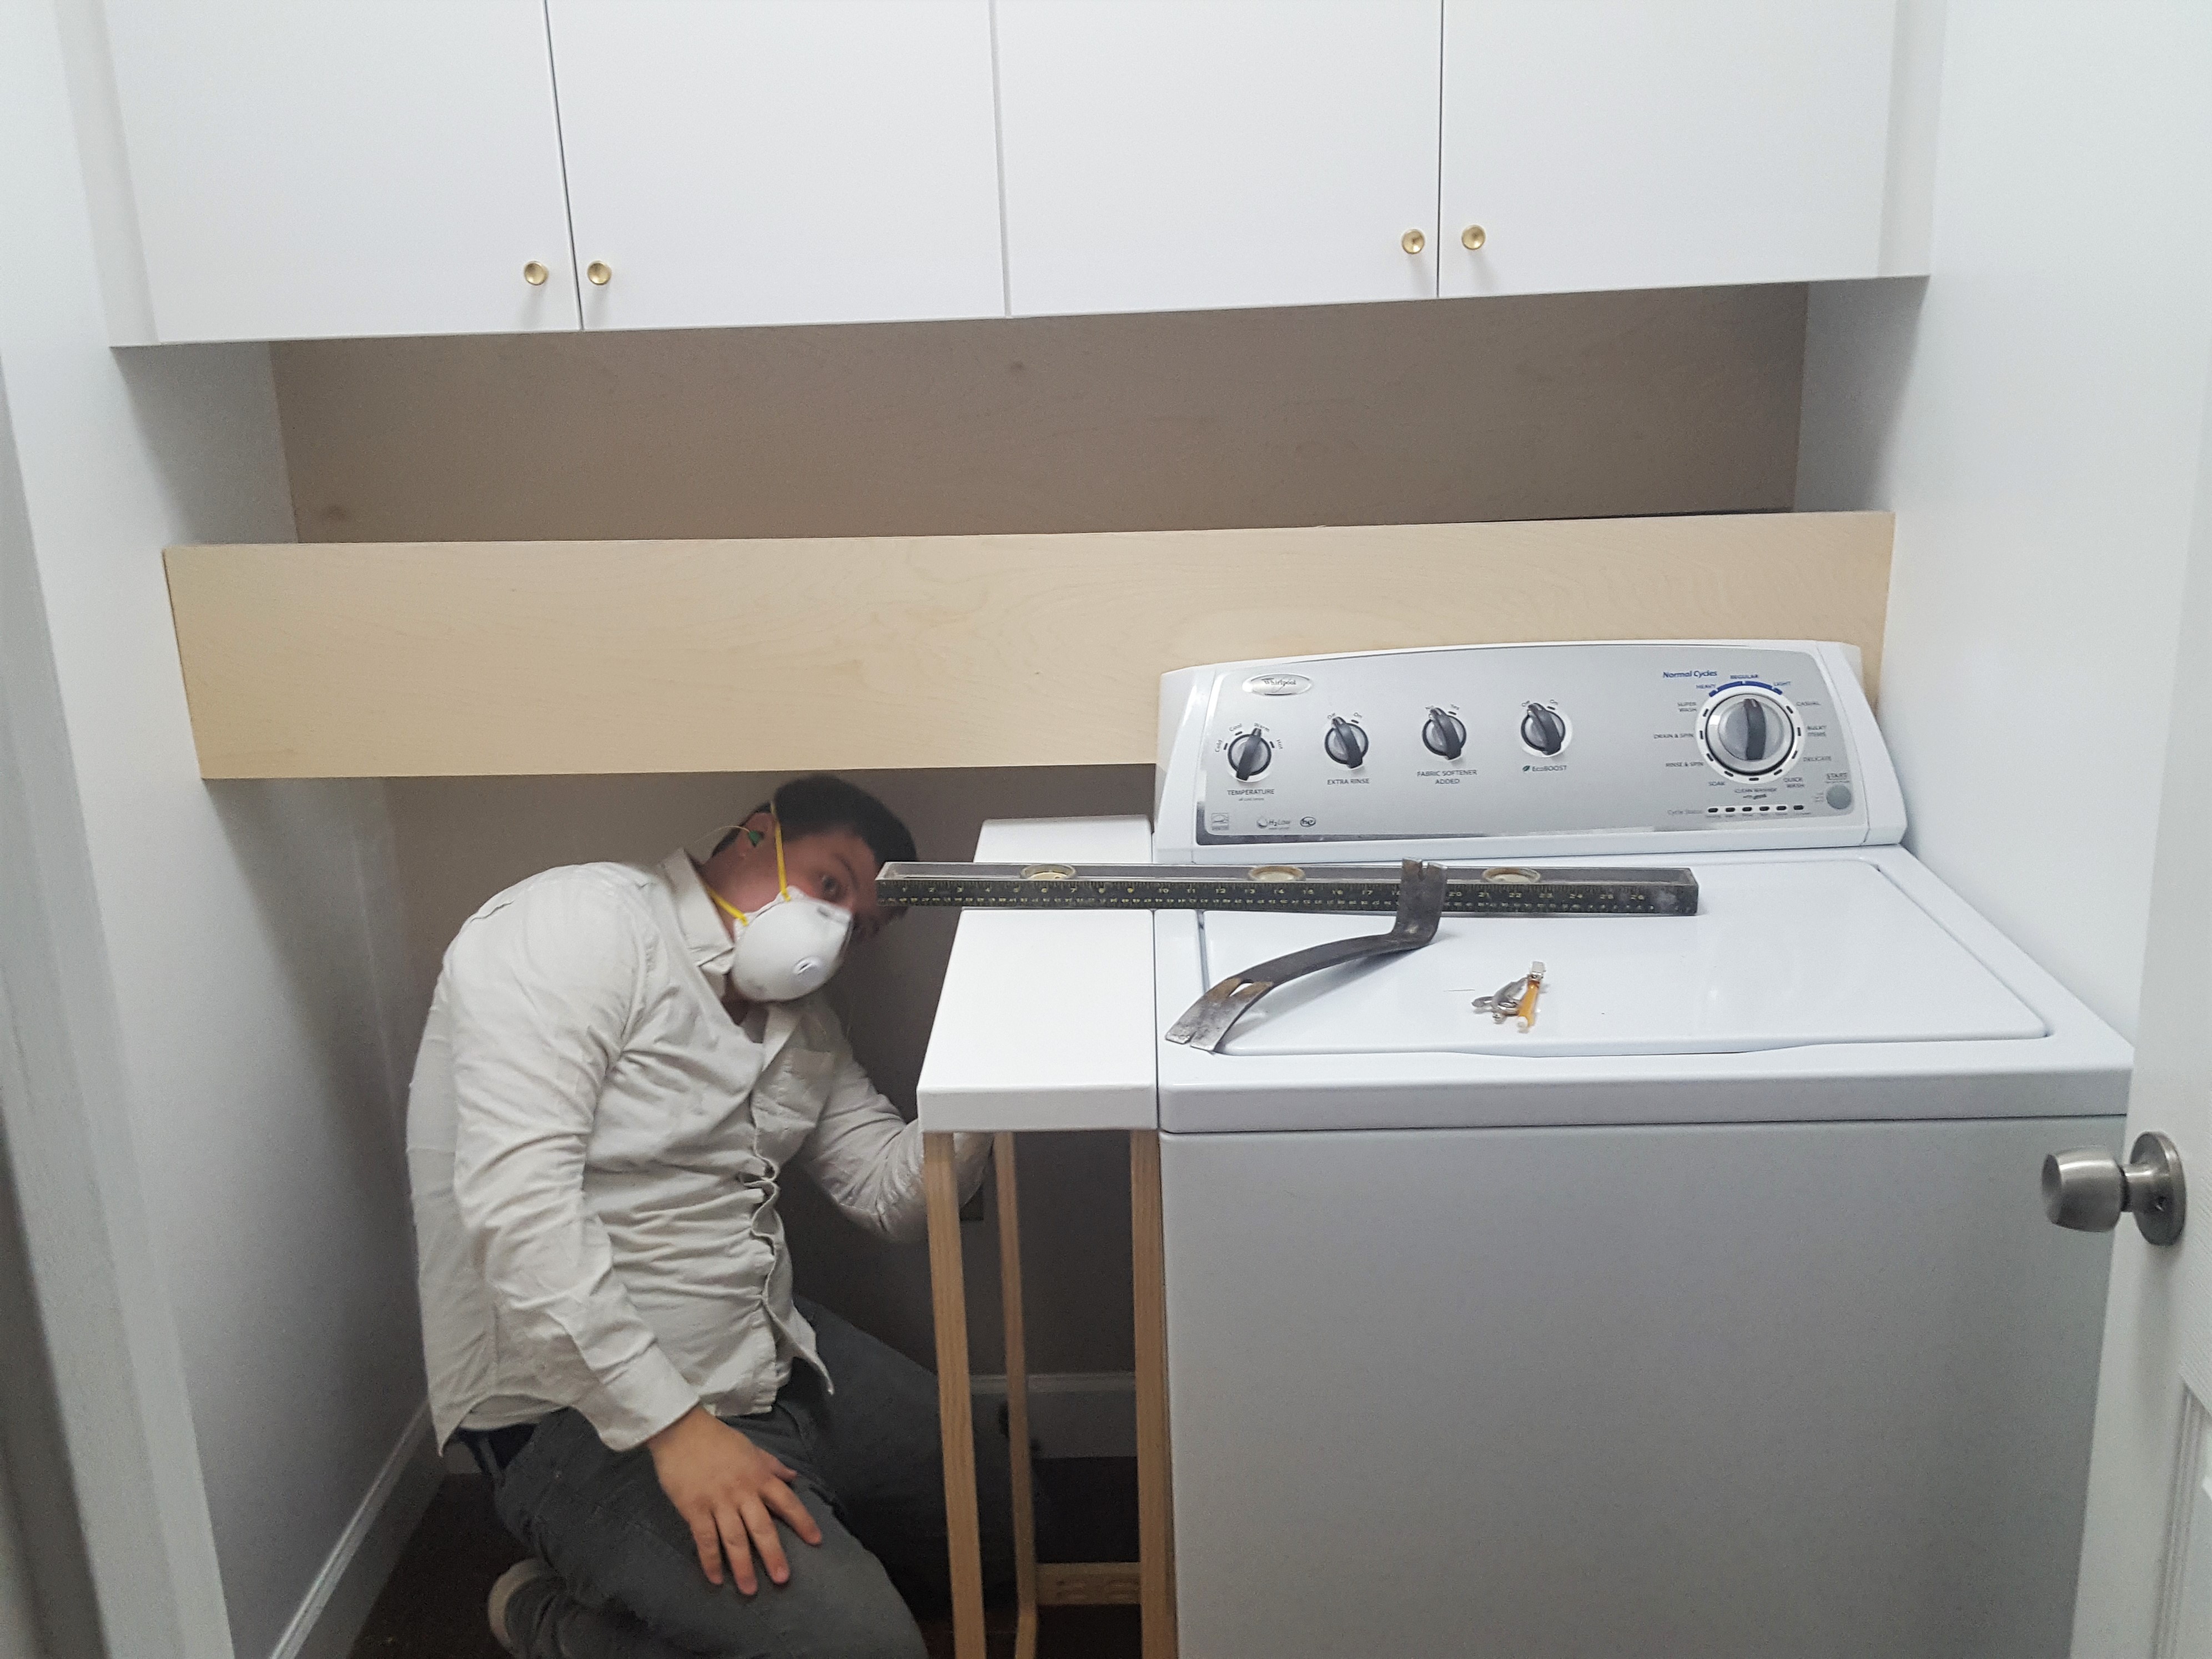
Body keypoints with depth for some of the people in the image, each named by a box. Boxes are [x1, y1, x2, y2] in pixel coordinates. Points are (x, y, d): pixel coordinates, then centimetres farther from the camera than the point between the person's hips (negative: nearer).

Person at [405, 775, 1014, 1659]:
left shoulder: (799, 1019, 13)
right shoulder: (575, 922, -15)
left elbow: (894, 1190, 5)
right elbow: (514, 1204, -25)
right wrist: (673, 1424, -27)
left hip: (769, 1352, 10)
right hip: (581, 1408, -9)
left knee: (1007, 1515, 11)